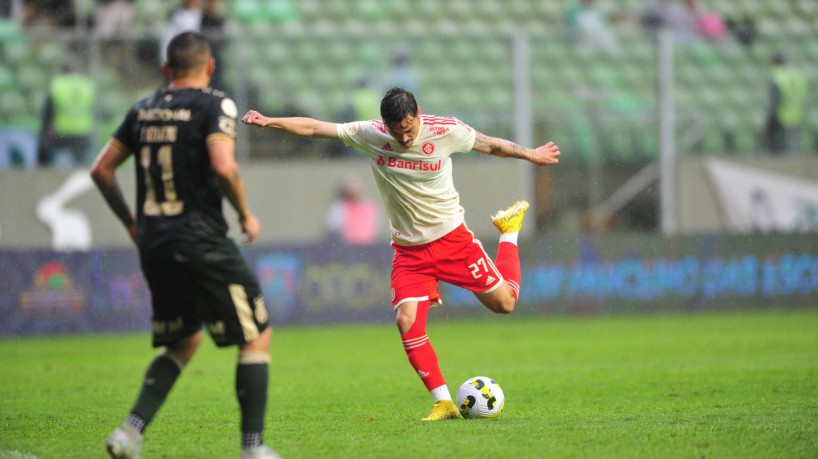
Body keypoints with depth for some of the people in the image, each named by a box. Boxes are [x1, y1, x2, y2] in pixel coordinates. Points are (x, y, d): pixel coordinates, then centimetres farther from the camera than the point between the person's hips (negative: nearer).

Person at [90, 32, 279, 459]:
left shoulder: (143, 109, 11)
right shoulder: (214, 105, -8)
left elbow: (101, 169, 13)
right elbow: (223, 167, -22)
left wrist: (130, 222, 24)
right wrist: (246, 214, -6)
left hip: (153, 244, 7)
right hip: (202, 242, -7)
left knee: (183, 343, 21)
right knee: (256, 337, 5)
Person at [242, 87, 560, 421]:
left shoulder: (446, 131, -14)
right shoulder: (369, 135, -10)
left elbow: (491, 145, 3)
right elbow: (314, 128, -6)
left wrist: (529, 154, 8)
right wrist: (269, 122, -14)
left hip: (452, 237, -1)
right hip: (409, 249, 1)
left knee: (503, 303, 3)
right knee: (407, 321, -18)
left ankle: (509, 230, 33)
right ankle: (443, 403, -9)